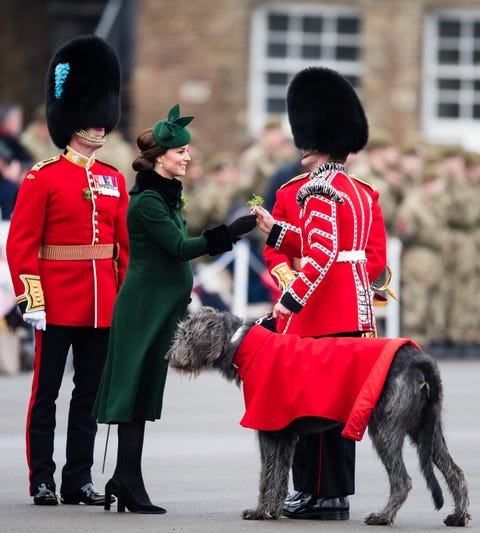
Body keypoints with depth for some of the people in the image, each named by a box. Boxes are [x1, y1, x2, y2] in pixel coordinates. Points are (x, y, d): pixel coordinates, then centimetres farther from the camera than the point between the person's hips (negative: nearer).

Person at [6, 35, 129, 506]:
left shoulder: (114, 181, 11)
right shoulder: (43, 179, -5)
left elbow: (125, 246, 13)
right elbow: (21, 244, -8)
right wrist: (31, 300, -15)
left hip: (102, 306, 5)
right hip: (57, 304, -5)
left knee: (90, 392, 8)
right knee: (46, 392, 1)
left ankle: (79, 478, 14)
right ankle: (42, 480, 5)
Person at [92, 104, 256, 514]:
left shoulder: (166, 196, 15)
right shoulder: (147, 200, -15)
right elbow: (179, 247, -21)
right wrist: (230, 232, -25)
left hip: (160, 307, 10)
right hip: (145, 310, -10)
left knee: (142, 392, 10)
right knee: (137, 390, -7)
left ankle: (123, 481, 13)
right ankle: (131, 486, -5)